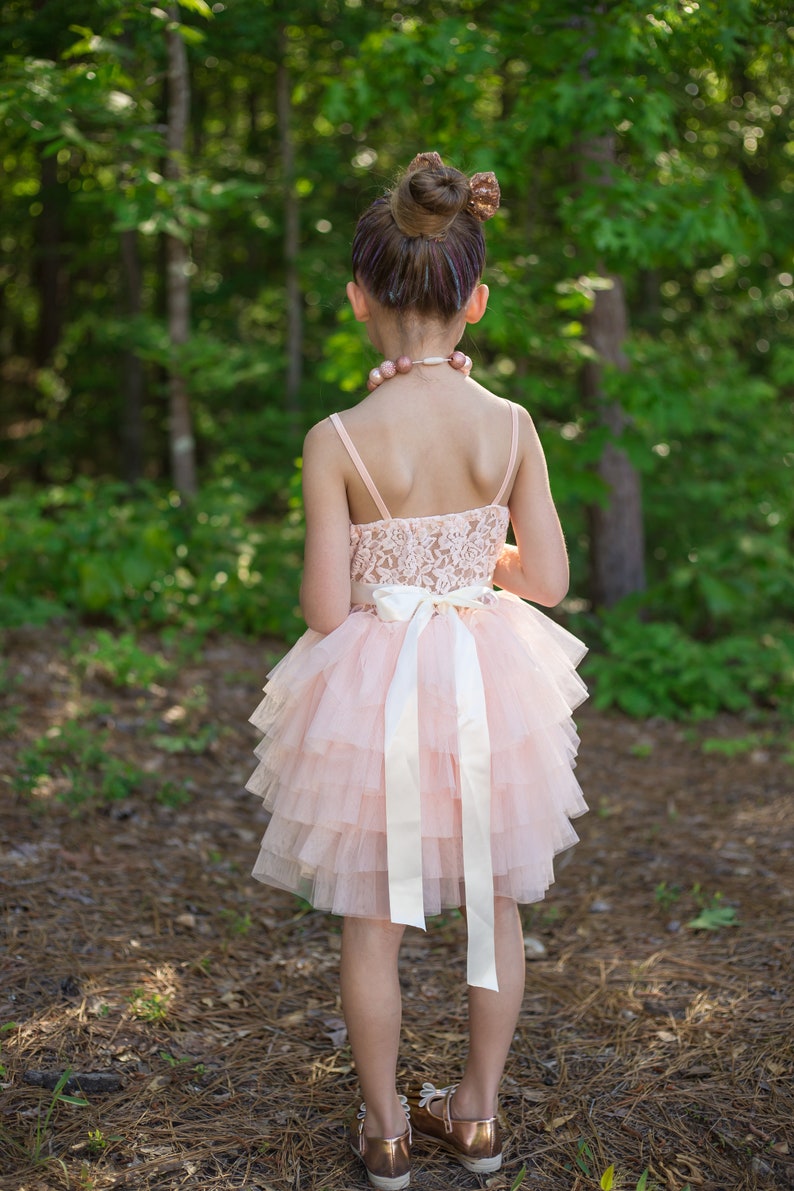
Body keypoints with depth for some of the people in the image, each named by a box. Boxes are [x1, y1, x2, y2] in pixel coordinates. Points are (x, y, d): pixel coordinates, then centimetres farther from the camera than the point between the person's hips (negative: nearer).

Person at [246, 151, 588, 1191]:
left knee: (373, 919, 16)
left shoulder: (337, 442, -18)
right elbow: (548, 577, -4)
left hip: (372, 692, -2)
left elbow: (324, 608, -15)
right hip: (489, 684, 3)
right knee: (495, 901, 21)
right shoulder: (511, 427, -9)